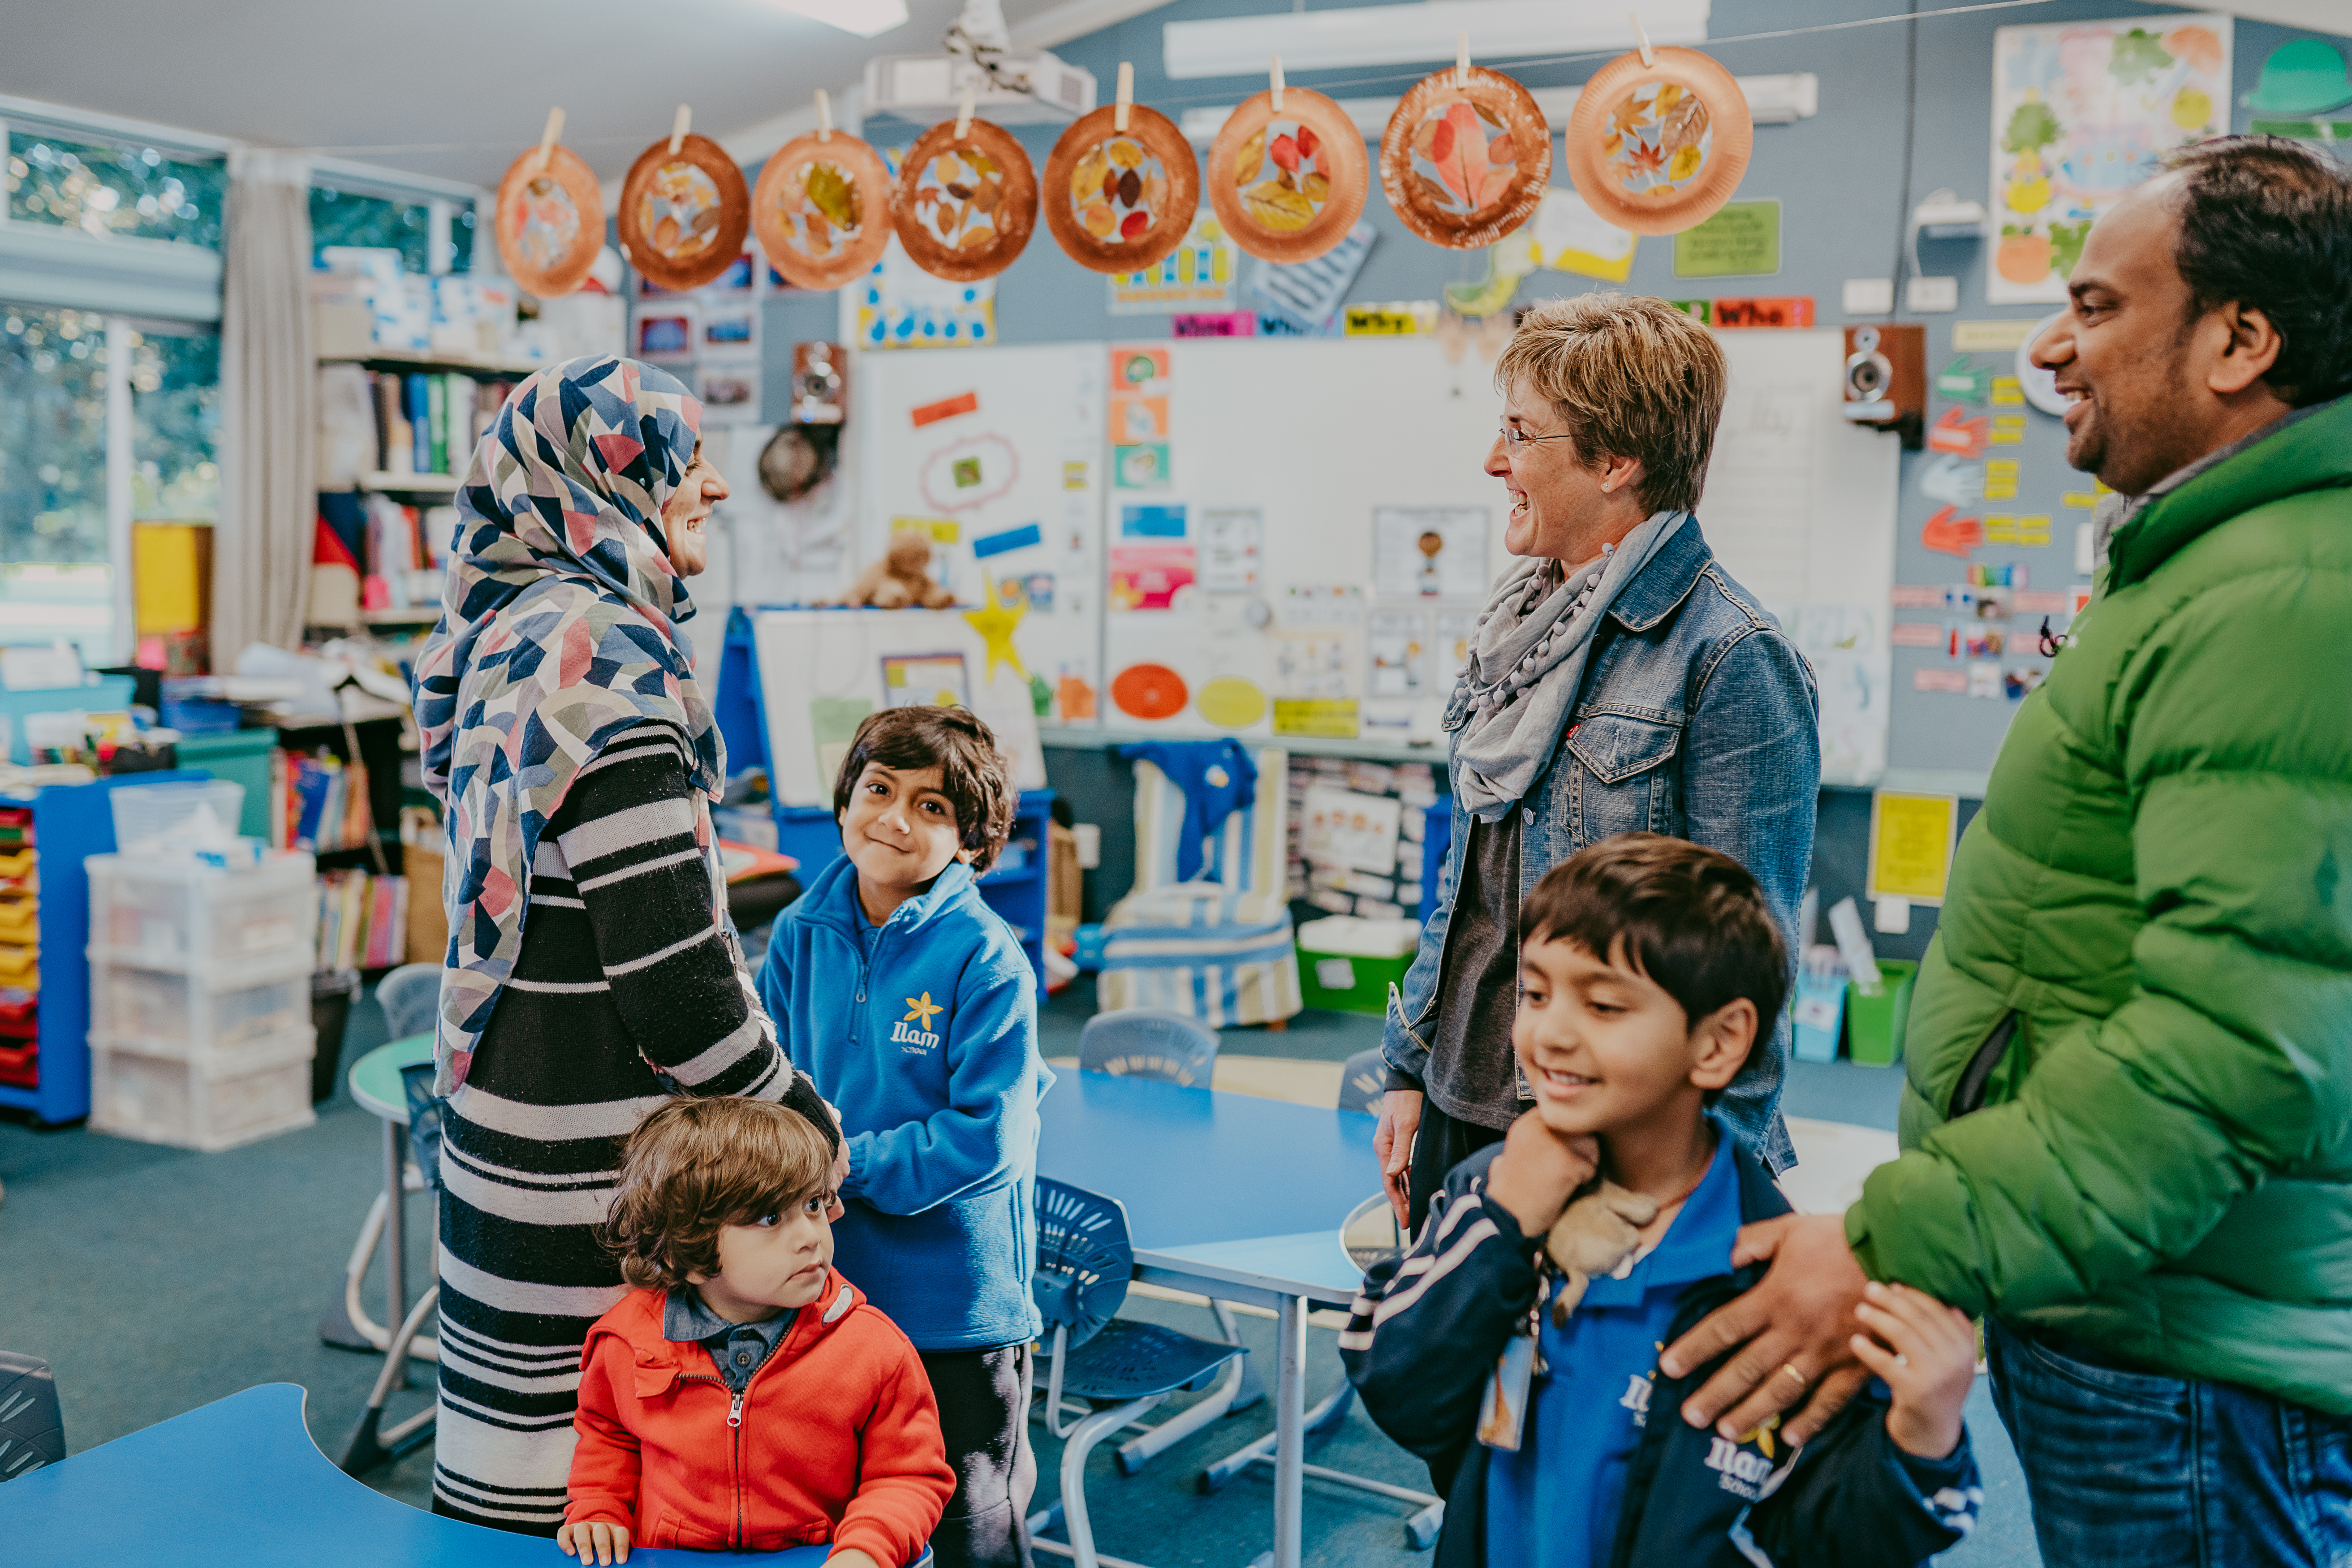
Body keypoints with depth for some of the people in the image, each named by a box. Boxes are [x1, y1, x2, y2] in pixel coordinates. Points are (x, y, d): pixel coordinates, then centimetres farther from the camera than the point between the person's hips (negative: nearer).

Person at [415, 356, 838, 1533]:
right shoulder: (605, 662, -19)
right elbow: (674, 974, -22)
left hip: (505, 1117, 9)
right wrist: (809, 1128, -9)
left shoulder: (511, 637, 10)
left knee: (512, 1451, 18)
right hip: (590, 1171, -9)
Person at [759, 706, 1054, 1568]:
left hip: (957, 1296, -4)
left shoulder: (988, 961, -17)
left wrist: (850, 1164, -19)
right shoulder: (802, 932, -1)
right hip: (823, 1279, 5)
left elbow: (986, 1139, -19)